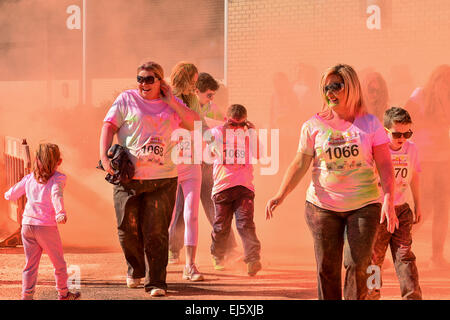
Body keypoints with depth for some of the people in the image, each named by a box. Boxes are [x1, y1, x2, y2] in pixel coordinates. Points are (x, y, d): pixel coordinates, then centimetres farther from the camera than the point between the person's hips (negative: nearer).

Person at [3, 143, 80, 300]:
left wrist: (8, 194, 40)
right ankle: (63, 294, 25)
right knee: (59, 262, 13)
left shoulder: (29, 178, 10)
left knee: (30, 264, 10)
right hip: (46, 226, -4)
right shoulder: (58, 178, -4)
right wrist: (61, 213, -37)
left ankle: (27, 296, 4)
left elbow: (11, 194, 17)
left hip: (27, 224, 4)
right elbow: (56, 194, -24)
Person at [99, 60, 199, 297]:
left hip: (162, 179, 0)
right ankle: (135, 270, 28)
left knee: (156, 232, -4)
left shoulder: (172, 104, 12)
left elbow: (194, 124, 4)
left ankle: (156, 282, 3)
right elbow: (109, 126, 2)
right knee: (128, 229, 1)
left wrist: (171, 102, -2)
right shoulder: (127, 99, 7)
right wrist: (104, 156, -12)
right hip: (128, 177, 0)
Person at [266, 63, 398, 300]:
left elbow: (384, 165, -2)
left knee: (357, 265, -9)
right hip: (322, 205, 1)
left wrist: (388, 199, -15)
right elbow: (300, 164, 4)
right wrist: (281, 195, -9)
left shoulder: (370, 123, 1)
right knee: (327, 268, 2)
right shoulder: (314, 126, 3)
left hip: (364, 205, -1)